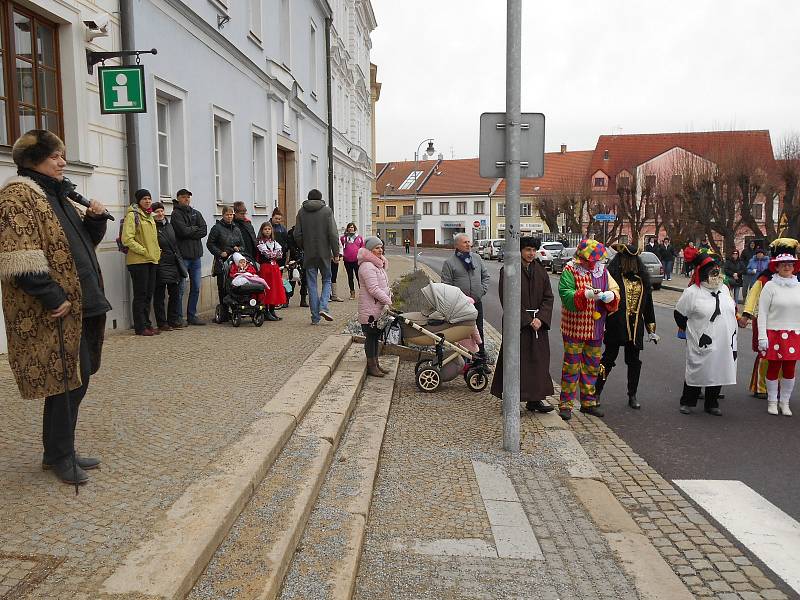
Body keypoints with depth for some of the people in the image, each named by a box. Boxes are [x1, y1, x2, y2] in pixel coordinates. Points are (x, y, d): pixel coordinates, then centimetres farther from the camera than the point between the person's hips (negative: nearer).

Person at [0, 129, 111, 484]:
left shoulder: (56, 196, 19)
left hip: (79, 305, 9)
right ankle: (60, 456, 12)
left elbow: (82, 242, 26)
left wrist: (95, 218, 6)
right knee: (65, 379, -3)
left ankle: (59, 450, 25)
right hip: (54, 310, -9)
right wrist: (52, 297, -23)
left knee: (76, 378, 12)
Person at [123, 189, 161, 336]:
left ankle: (147, 324, 19)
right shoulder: (132, 215, -7)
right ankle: (140, 327, 2)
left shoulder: (150, 217, 18)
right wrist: (144, 251, -17)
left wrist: (157, 252, 12)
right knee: (140, 295, -4)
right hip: (138, 261, -8)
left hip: (152, 261, 8)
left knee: (149, 294, 11)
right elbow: (127, 239, -16)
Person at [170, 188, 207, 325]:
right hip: (183, 255, -6)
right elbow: (183, 230, -17)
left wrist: (190, 231, -8)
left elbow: (204, 231, 3)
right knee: (181, 288, -3)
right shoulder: (176, 214, -3)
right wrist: (196, 229, -1)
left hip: (196, 255, 6)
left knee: (196, 287, 9)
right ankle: (178, 317, 4)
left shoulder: (196, 213, 15)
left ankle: (192, 315, 18)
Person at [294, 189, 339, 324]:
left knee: (312, 284, 7)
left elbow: (297, 235, 2)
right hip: (324, 253, -2)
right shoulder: (327, 210, -3)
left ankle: (315, 316, 6)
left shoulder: (301, 211, 4)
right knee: (327, 279, 15)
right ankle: (323, 307, -6)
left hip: (308, 254, 2)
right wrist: (336, 253, -2)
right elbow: (333, 234, -8)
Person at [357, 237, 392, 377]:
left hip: (379, 308, 10)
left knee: (376, 336, 15)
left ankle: (375, 363, 24)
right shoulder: (367, 266, -18)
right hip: (370, 310, -10)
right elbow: (374, 289, -24)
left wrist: (391, 296, 6)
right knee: (371, 336, -1)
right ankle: (371, 366, 8)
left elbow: (384, 286, 21)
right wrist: (389, 302, -22)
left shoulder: (378, 265, 16)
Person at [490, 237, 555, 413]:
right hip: (517, 324, -5)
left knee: (538, 361, 8)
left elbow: (548, 297, 7)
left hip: (539, 324, 5)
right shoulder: (508, 271, -6)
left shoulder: (540, 270, 10)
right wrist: (527, 320, -14)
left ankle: (535, 399, 18)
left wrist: (540, 319, -9)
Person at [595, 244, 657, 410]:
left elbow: (648, 303, 16)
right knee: (609, 358, 2)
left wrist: (651, 329, 15)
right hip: (615, 325, -5)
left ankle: (632, 396, 22)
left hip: (636, 326, 5)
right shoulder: (612, 275, -7)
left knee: (634, 361, 10)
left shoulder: (642, 278, 10)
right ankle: (596, 392, 14)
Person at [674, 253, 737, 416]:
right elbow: (679, 314, -3)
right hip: (702, 345, -5)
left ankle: (712, 404, 25)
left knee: (718, 373, 11)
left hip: (724, 344, 6)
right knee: (697, 372, 3)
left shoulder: (724, 289, 9)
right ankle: (687, 402, 20)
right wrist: (689, 331, 2)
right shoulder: (692, 292, -11)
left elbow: (732, 308, 24)